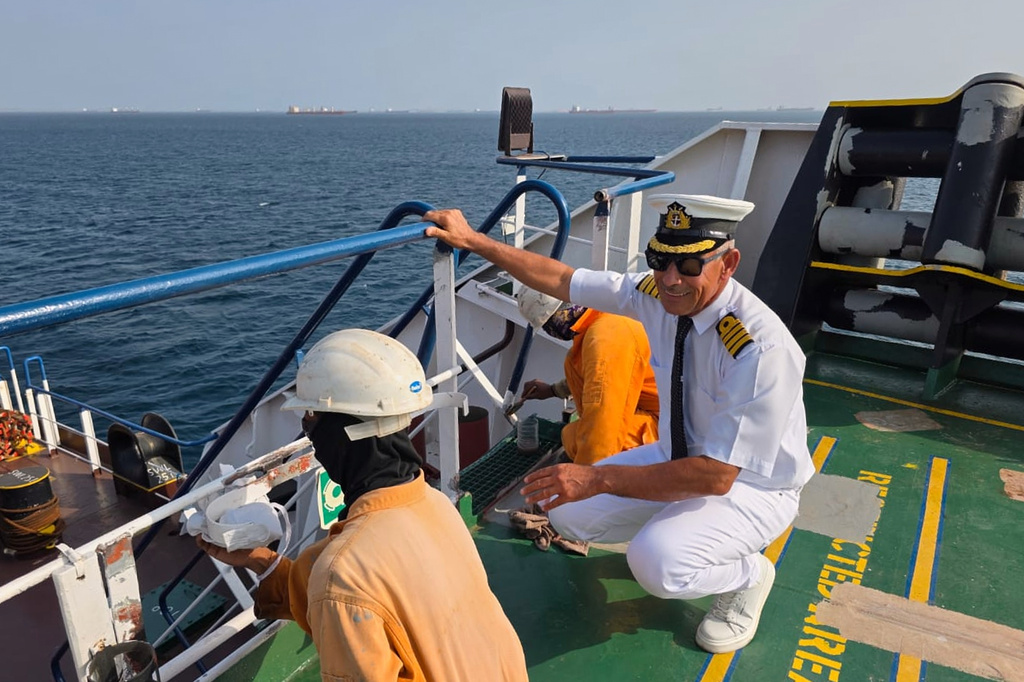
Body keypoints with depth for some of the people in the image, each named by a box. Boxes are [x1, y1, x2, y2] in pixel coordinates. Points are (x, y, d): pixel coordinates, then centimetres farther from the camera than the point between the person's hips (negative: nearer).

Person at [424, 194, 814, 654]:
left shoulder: (763, 350, -34)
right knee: (569, 511, -5)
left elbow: (717, 476, -33)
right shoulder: (657, 293, -15)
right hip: (679, 458, 6)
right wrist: (473, 241, -7)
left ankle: (749, 574, 2)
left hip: (751, 484, -6)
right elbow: (561, 280, -7)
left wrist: (598, 479, -33)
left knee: (657, 561, -30)